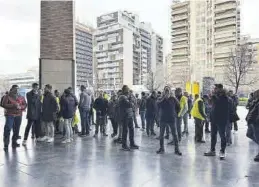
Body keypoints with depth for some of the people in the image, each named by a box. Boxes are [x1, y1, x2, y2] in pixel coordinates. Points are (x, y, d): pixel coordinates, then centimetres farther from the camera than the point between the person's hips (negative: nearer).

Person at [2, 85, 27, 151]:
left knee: (16, 130, 7)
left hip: (19, 115, 4)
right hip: (10, 115, -4)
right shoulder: (7, 96, 1)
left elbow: (25, 105, 10)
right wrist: (13, 105, -18)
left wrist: (20, 107, -11)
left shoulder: (21, 97, 13)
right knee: (8, 129, -11)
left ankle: (14, 142, 19)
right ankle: (6, 144, -6)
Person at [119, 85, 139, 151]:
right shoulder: (122, 97, -11)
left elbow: (131, 105, 18)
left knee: (131, 129, 11)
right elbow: (130, 104, -21)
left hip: (130, 116, 8)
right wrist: (132, 103, -2)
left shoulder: (127, 96, 16)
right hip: (125, 116, -8)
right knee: (125, 130, -2)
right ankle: (124, 145, 8)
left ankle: (132, 144, 21)